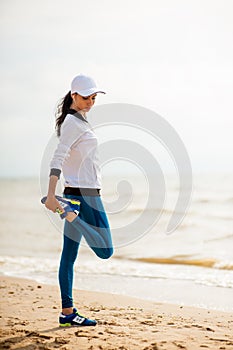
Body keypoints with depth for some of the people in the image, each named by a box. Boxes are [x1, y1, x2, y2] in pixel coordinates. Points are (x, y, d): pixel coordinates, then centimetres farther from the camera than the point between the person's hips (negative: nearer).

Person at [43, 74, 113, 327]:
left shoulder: (78, 120, 17)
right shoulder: (74, 123, -12)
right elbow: (57, 159, -22)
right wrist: (51, 195, -31)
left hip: (79, 192, 10)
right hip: (85, 194, -10)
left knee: (69, 255, 7)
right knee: (105, 250, -11)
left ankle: (67, 312, 9)